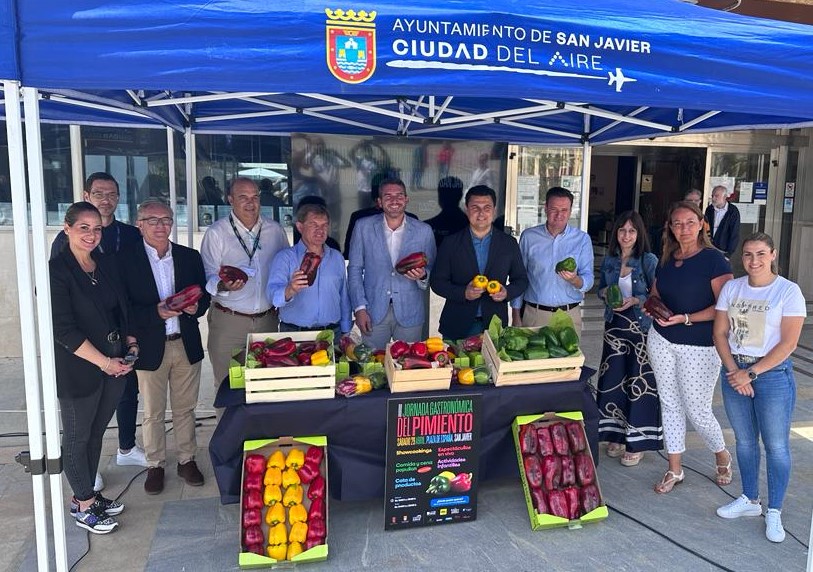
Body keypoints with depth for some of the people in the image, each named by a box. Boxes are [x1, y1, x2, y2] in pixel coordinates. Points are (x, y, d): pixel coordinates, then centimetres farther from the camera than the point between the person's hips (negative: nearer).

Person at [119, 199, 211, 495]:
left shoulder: (190, 257, 4)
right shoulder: (125, 260, -7)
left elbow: (204, 295, 9)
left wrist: (196, 306, -13)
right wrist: (156, 312, -24)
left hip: (186, 345, 3)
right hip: (149, 347, -2)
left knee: (185, 408, 15)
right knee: (153, 413, 11)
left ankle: (187, 460, 31)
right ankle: (155, 465, 28)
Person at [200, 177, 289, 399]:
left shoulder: (275, 230, 7)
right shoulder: (216, 233, -2)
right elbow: (207, 277, -7)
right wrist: (223, 285, -28)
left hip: (268, 320, 3)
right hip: (228, 322, -3)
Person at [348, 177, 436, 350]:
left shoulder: (424, 231, 2)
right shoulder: (363, 227, 1)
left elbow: (432, 270, 8)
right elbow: (354, 269, 3)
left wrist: (423, 276, -16)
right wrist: (359, 308, -4)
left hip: (410, 313, 1)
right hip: (373, 312, 0)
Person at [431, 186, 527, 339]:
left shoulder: (509, 243, 4)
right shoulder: (451, 243, 0)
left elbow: (521, 280, 10)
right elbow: (437, 281, -1)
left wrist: (507, 292, -12)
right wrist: (463, 293, -18)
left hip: (495, 325, 1)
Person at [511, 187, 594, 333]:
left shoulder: (582, 239, 2)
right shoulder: (528, 236, 1)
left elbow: (588, 281, -2)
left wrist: (574, 279, -25)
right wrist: (516, 316, 2)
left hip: (569, 315, 0)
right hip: (533, 314, 0)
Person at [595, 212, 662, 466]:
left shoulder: (649, 260, -7)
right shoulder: (609, 260, 7)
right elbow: (600, 290, 17)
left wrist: (635, 300, -20)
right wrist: (605, 293, -4)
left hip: (642, 326, -4)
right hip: (615, 324, 5)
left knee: (639, 382, -1)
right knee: (613, 380, 7)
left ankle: (637, 442, 13)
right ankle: (617, 435, 24)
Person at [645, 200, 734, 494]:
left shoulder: (714, 259, -11)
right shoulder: (666, 260, 7)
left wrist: (685, 318, -22)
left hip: (699, 347, -5)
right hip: (661, 341, 6)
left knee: (697, 410, 2)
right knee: (670, 403, 11)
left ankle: (722, 456, 33)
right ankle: (674, 470, 24)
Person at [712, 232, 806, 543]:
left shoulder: (789, 291, -8)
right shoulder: (731, 288, 3)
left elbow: (788, 343, -13)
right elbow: (720, 333, 3)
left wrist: (751, 373, -14)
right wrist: (733, 371, -9)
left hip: (773, 374, -4)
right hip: (734, 372, 4)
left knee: (776, 445, 4)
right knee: (744, 440, 14)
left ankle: (774, 512, 18)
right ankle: (750, 500, 31)